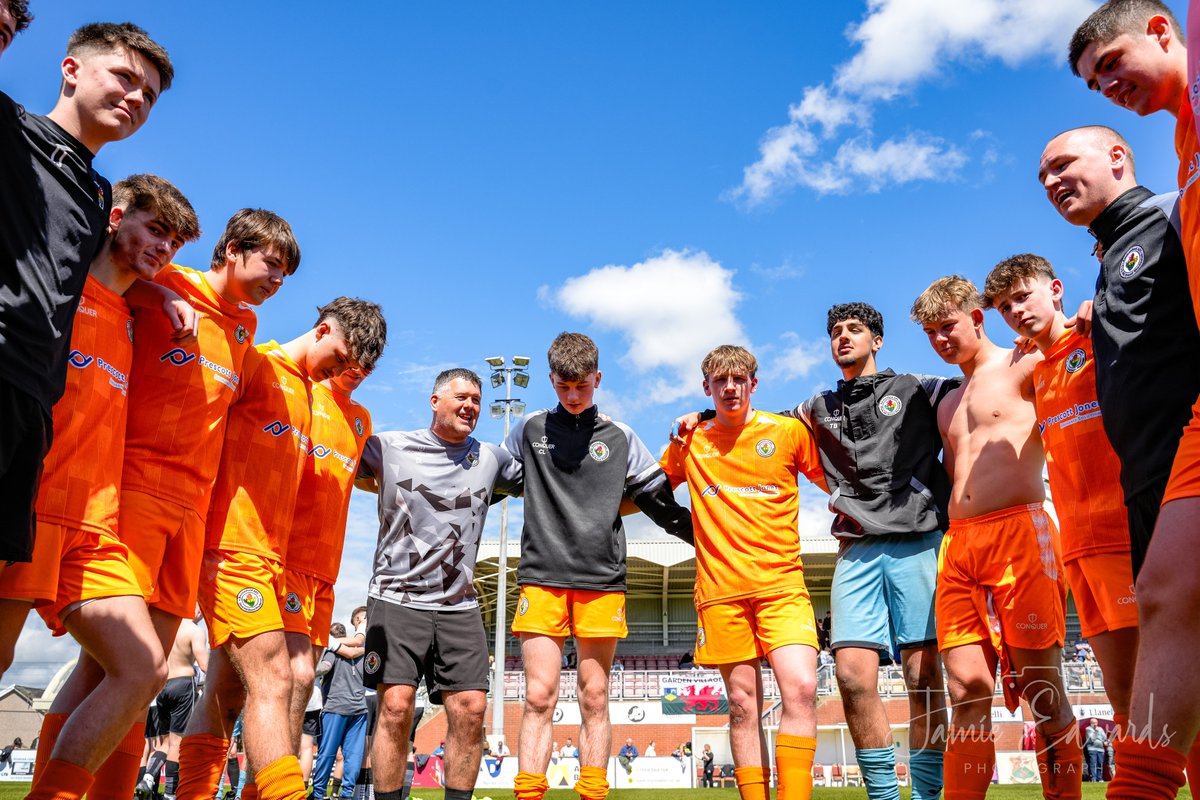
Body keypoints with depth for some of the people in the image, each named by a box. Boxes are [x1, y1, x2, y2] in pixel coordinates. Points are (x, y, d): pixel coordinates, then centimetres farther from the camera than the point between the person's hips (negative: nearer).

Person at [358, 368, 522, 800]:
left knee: (471, 708, -3)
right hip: (397, 598, -3)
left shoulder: (491, 458, 12)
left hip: (460, 606, 3)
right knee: (396, 706, -10)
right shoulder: (390, 447, 3)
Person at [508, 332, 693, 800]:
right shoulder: (529, 430, 10)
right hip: (541, 578, 0)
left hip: (602, 581, 1)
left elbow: (660, 503, 12)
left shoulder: (620, 437, 9)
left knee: (594, 698, 4)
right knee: (539, 696, -4)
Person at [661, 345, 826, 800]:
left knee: (801, 688, -18)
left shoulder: (789, 431, 4)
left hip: (781, 583, -1)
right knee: (742, 703, 4)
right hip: (720, 587, 1)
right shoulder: (690, 442, 9)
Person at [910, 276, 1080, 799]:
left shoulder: (1024, 366, 7)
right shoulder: (947, 405, 27)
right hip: (958, 544, 6)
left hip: (1019, 530, -5)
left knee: (1041, 687, -3)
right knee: (967, 689, -2)